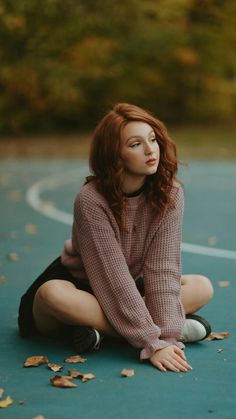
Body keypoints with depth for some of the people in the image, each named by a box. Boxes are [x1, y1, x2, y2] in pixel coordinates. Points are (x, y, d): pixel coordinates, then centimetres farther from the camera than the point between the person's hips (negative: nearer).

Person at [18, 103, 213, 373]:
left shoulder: (169, 193, -15)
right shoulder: (91, 200, -26)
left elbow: (162, 267, -20)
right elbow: (113, 278, -30)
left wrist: (166, 337, -31)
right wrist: (153, 343, -34)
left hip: (130, 291, 4)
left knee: (202, 288, -14)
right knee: (52, 294, -37)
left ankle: (93, 324, -21)